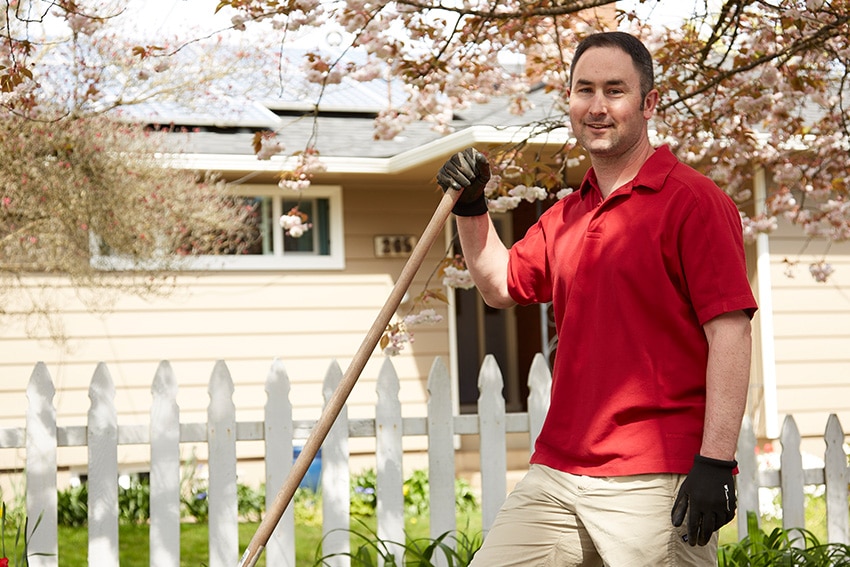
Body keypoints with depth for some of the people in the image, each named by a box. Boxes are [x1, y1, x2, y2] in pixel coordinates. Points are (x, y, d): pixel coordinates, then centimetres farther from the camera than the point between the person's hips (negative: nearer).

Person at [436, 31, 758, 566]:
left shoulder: (693, 200, -6)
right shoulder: (565, 216, 16)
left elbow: (730, 332, -12)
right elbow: (500, 285, 32)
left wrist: (715, 463, -18)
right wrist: (471, 207, 16)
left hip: (659, 482, -6)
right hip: (555, 474, 7)